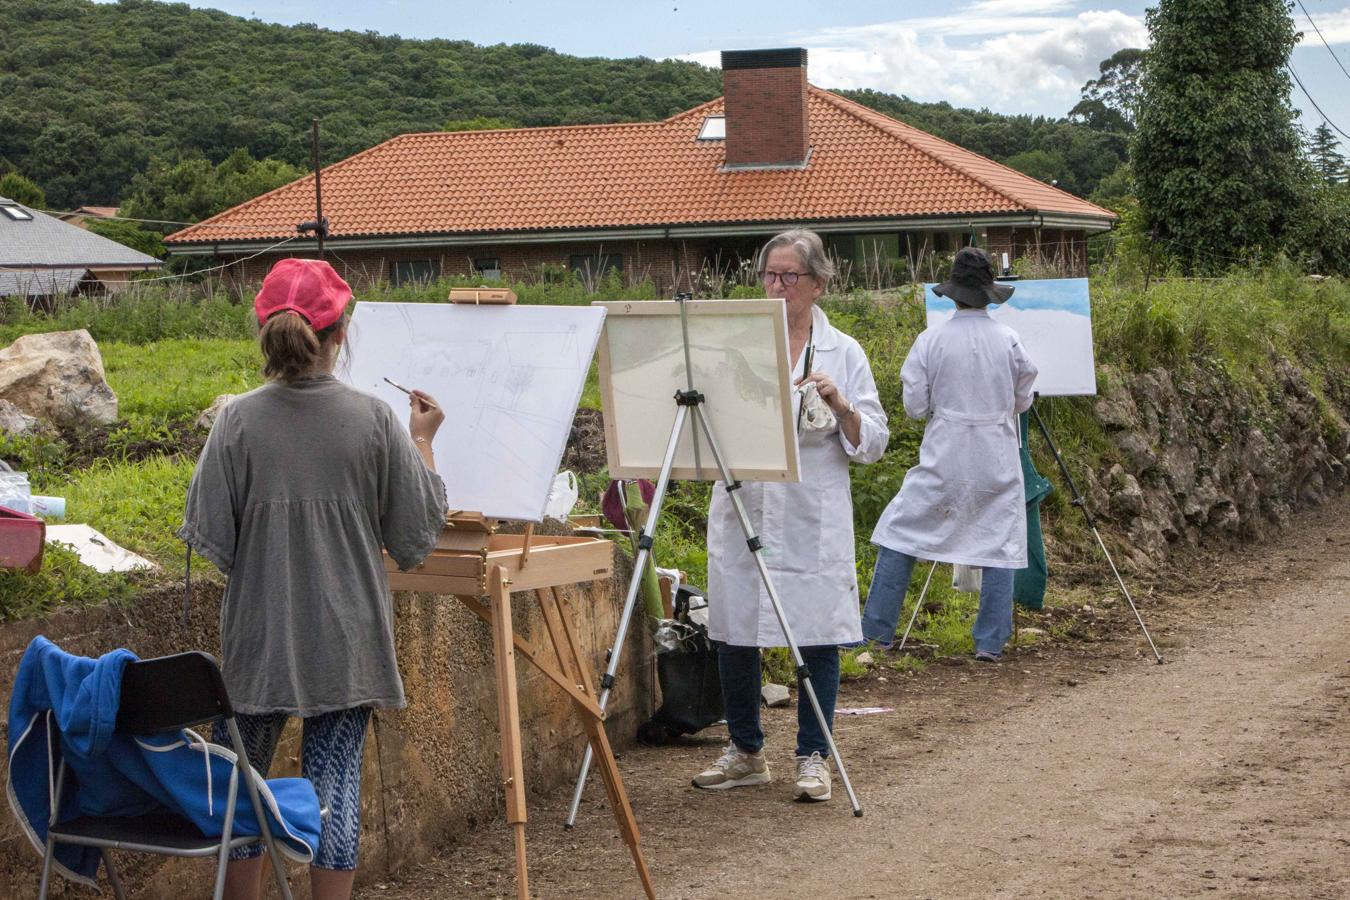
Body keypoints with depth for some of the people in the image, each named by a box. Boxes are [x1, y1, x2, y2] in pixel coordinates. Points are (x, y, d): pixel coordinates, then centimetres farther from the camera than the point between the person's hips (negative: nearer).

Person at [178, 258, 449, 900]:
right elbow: (416, 534, -1)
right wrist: (422, 442, 10)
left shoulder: (239, 420, -8)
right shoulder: (374, 419, -8)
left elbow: (210, 536, -7)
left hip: (258, 635, 0)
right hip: (346, 638, 0)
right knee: (336, 778, 6)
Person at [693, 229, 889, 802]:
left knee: (818, 634, 0)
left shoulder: (842, 353, 4)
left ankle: (814, 757, 13)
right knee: (733, 631, 7)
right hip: (741, 509, 2)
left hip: (813, 516, -2)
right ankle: (745, 753, 22)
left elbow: (872, 444, 2)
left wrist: (840, 405, -14)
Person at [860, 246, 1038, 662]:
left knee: (901, 534, 9)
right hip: (997, 457, 1)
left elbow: (915, 406, -3)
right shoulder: (1009, 341, -3)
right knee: (1000, 545, 8)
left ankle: (876, 631, 9)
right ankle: (990, 642, 6)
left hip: (944, 456, -1)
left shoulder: (931, 340, -7)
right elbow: (1022, 401, 8)